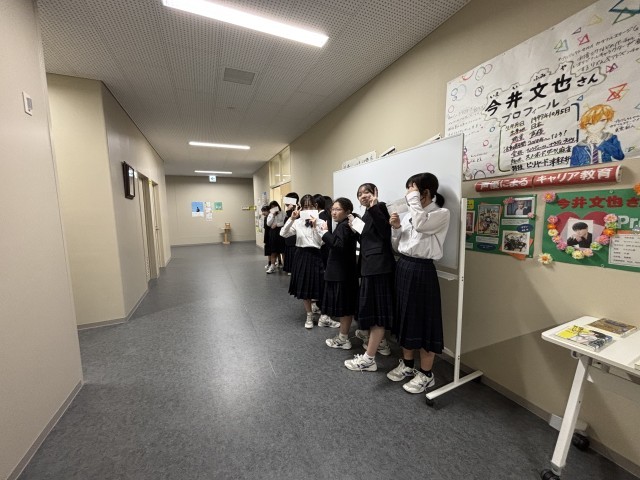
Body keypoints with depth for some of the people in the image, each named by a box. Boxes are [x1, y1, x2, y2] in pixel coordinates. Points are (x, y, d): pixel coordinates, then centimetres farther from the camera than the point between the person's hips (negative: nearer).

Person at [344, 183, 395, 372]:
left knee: (376, 310, -5)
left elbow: (385, 233, -25)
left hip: (379, 265, -10)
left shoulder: (379, 207, -8)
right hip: (370, 265, 10)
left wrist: (374, 208, -28)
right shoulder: (366, 214, 19)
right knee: (373, 308, 21)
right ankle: (380, 342, 40)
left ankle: (369, 359, 3)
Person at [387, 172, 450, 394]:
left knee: (423, 320, 3)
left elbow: (420, 225, -29)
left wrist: (414, 198, -18)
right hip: (402, 267, 7)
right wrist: (396, 228, -5)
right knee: (405, 316, 15)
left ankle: (426, 374, 23)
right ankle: (407, 365, 34)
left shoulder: (442, 213, -7)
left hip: (422, 270, -7)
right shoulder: (410, 214, 12)